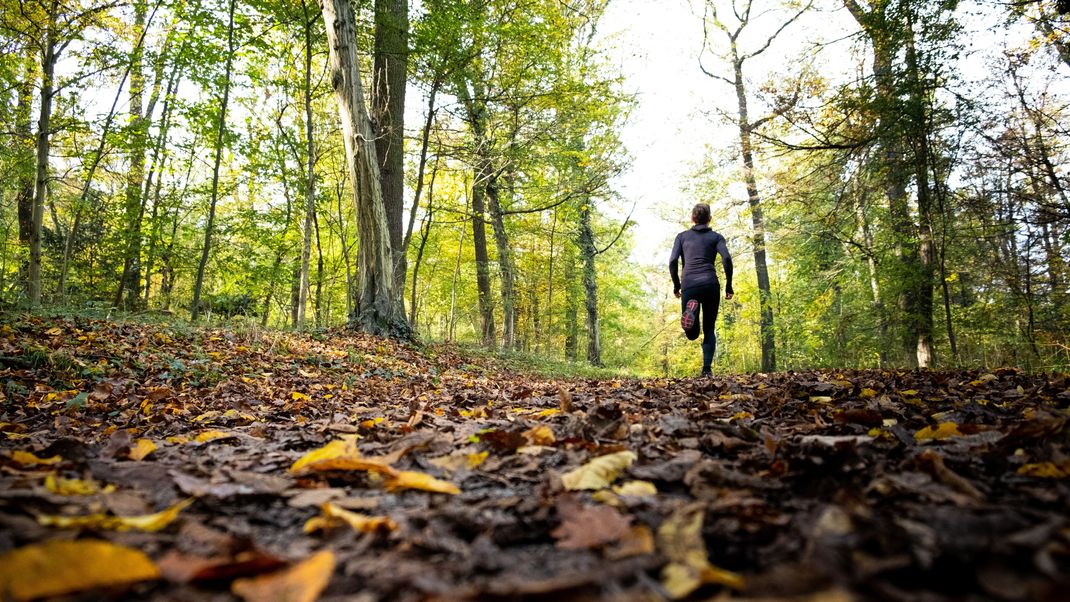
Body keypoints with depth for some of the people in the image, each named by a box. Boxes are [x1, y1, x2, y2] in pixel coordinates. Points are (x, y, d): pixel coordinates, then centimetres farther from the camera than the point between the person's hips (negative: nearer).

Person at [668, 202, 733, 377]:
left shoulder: (682, 236, 16)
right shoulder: (716, 237, 14)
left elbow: (672, 261, 4)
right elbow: (726, 259, -3)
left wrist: (676, 285, 14)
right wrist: (728, 285, 3)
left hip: (689, 285, 0)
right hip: (710, 284, 0)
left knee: (693, 335, 6)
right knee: (709, 330, 13)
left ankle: (691, 309, -27)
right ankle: (706, 369, -3)